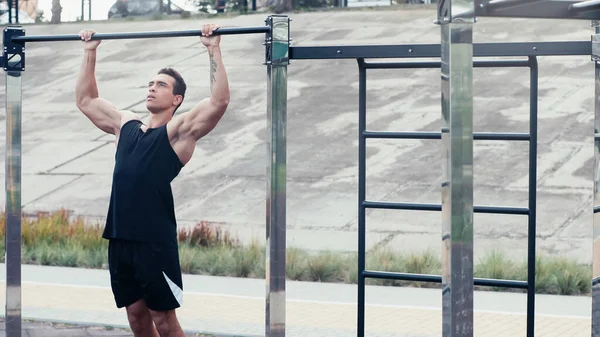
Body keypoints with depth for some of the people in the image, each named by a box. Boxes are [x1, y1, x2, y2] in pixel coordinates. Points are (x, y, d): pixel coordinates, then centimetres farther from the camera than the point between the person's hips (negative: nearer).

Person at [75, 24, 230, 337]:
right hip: (119, 238, 6)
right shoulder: (125, 124, 17)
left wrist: (214, 50, -15)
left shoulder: (179, 130, -1)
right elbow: (85, 100, 27)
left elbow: (219, 102, -14)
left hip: (155, 240, -6)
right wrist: (90, 52, 23)